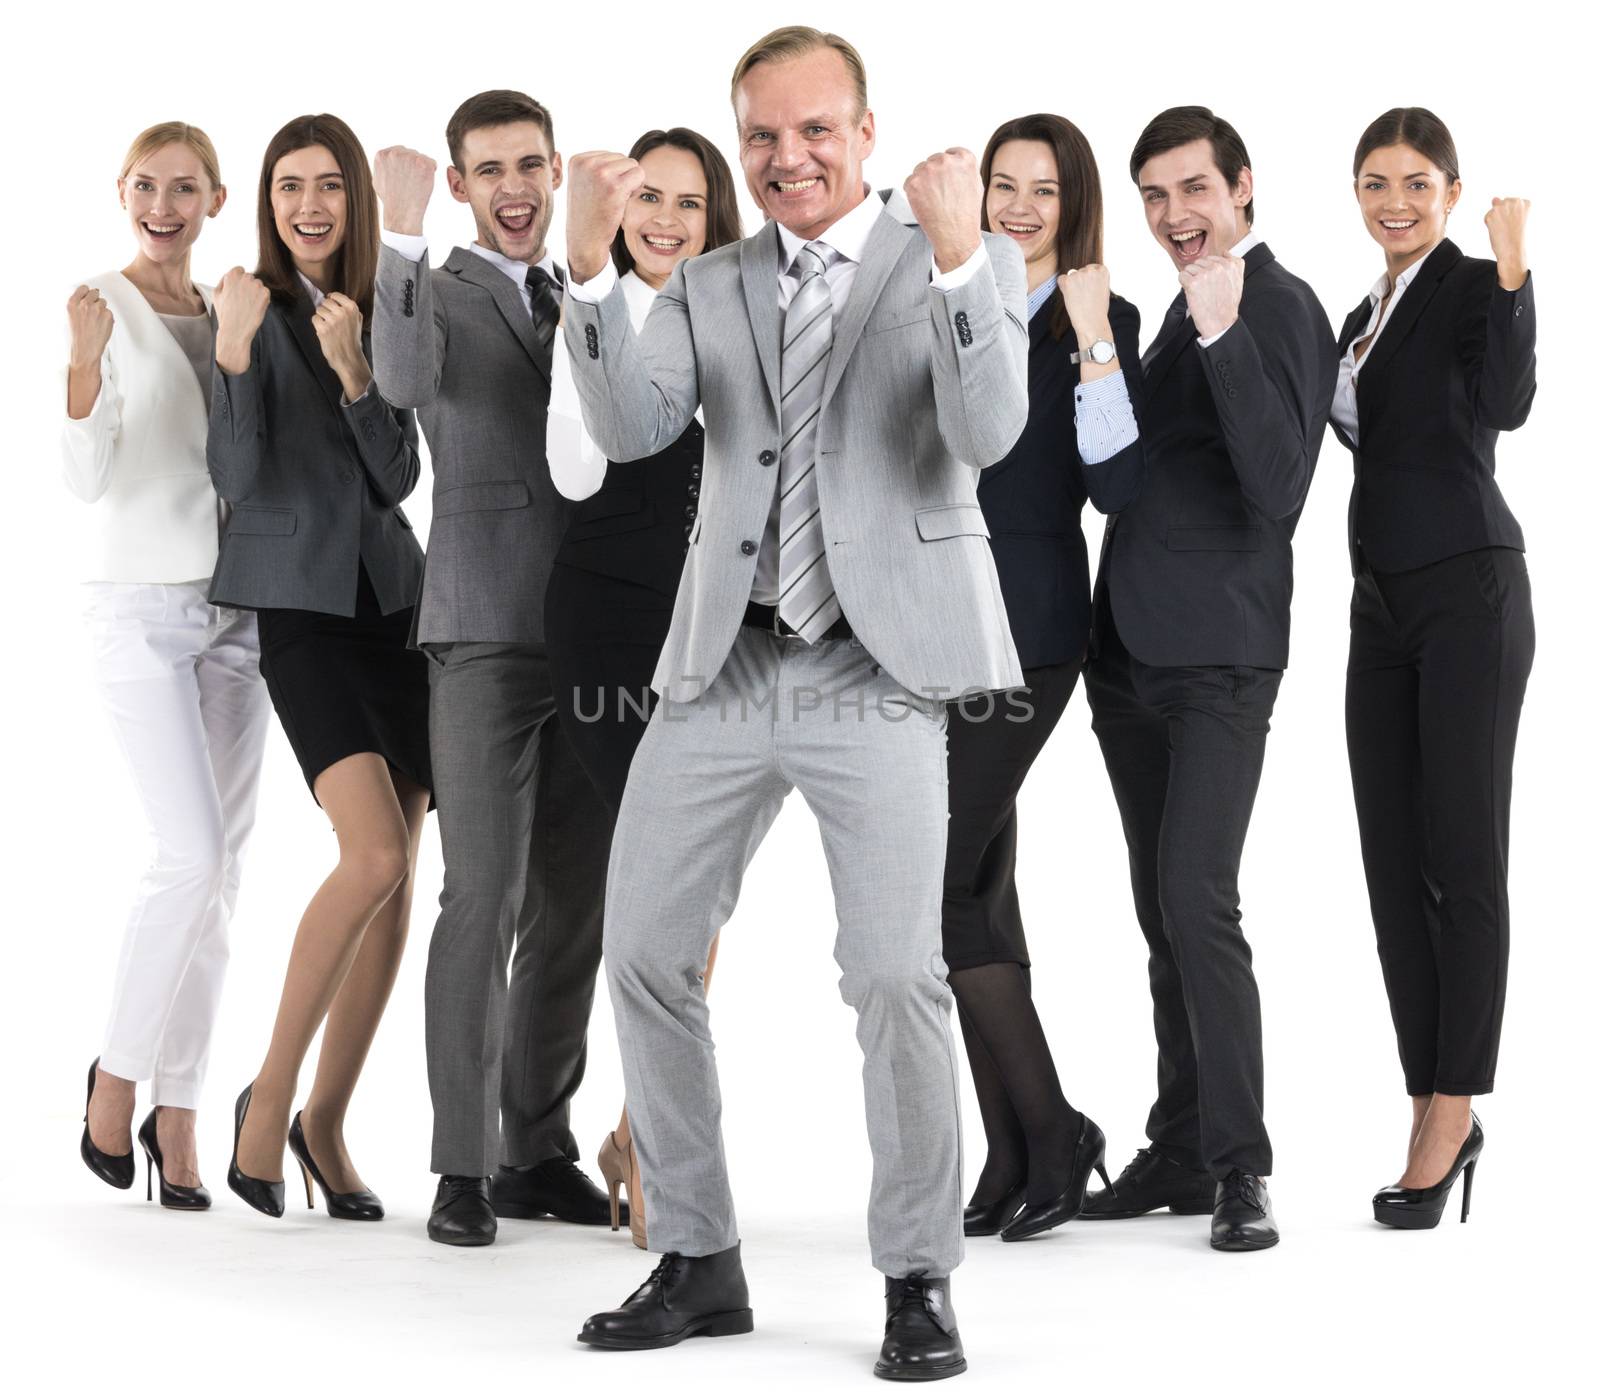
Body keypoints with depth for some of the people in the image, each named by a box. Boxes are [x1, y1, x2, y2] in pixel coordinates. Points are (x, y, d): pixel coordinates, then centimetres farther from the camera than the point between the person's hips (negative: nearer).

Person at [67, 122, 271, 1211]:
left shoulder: (227, 312, 11)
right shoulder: (104, 306, -6)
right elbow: (89, 479, -15)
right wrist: (87, 360, -29)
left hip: (234, 602, 6)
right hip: (141, 602, -6)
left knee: (222, 865, 3)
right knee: (194, 854, -14)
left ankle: (177, 1113, 9)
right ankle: (119, 1076, 5)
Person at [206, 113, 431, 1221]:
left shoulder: (384, 314, 10)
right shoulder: (251, 310, -3)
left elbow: (399, 478, 2)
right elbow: (238, 478, -11)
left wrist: (352, 369, -13)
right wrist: (236, 351, -23)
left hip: (392, 600, 5)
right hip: (301, 605, -5)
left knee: (398, 882, 2)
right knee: (374, 853, -20)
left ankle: (328, 1119, 13)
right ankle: (271, 1096, -6)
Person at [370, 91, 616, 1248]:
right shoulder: (439, 293, 1)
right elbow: (405, 378, -24)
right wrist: (403, 236, -35)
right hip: (487, 637, -5)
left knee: (575, 901, 7)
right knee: (485, 893, -10)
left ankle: (539, 1152, 15)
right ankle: (462, 1166, -4)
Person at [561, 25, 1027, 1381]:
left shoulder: (970, 263, 5)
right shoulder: (707, 285, 15)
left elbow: (987, 433, -12)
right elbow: (631, 428, -2)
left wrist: (955, 252, -24)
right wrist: (589, 260, -15)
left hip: (878, 665, -4)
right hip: (724, 663, 4)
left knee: (893, 969, -14)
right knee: (644, 952, 3)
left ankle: (919, 1279, 1)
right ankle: (700, 1261, 17)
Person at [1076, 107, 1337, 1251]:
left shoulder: (1279, 309, -9)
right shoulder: (1185, 310, 18)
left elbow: (1277, 483, -22)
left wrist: (1222, 334, -28)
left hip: (1218, 656, -8)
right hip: (1135, 654, 9)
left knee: (1196, 901, -15)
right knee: (1165, 911, 11)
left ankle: (1241, 1166, -8)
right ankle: (1182, 1154, 17)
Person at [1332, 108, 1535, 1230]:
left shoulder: (1473, 288, -6)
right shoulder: (1367, 314, 18)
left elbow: (1504, 405, -25)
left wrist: (1514, 270, -32)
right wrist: (1335, 390, 14)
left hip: (1468, 593, -8)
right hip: (1385, 600, 8)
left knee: (1464, 858, -5)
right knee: (1394, 864, 6)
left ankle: (1452, 1112, -1)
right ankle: (1438, 1116, 13)